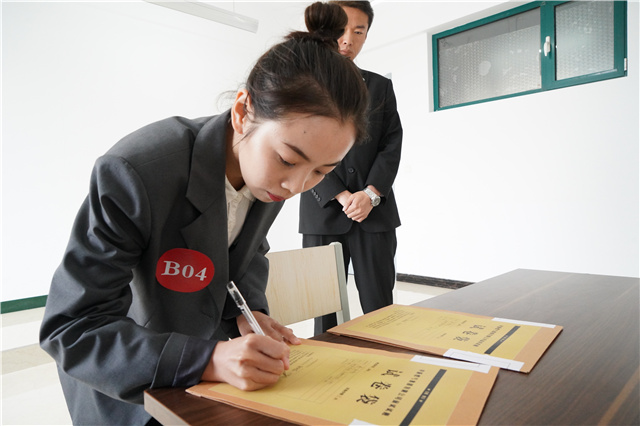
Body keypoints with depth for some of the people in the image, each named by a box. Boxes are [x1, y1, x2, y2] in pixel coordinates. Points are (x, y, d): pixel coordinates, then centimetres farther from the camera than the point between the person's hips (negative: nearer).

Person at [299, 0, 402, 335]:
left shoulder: (381, 86, 15)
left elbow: (392, 146, 7)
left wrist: (370, 194, -9)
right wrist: (341, 197, -10)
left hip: (375, 210, 2)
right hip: (323, 212, -1)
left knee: (379, 308, 0)